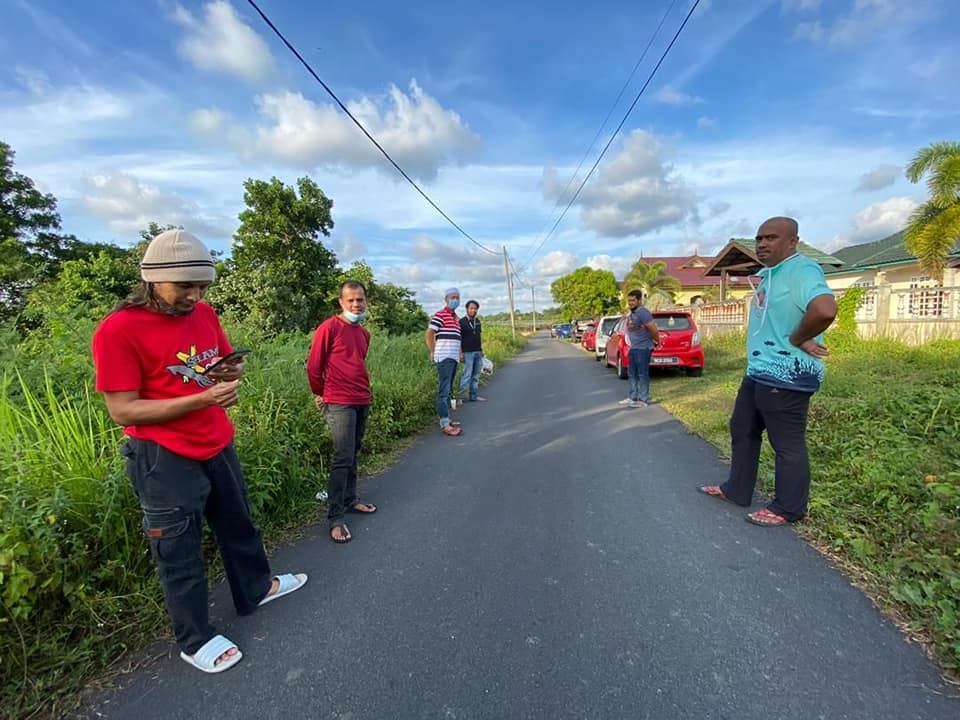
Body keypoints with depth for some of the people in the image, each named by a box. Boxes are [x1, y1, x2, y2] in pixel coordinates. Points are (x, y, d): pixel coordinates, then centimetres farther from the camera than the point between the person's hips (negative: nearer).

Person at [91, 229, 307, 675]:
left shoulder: (204, 314, 1)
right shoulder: (117, 330, -17)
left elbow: (225, 362, 16)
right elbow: (122, 411, -18)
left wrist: (230, 373, -8)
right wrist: (201, 399, -29)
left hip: (218, 447, 6)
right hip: (165, 461, -6)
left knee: (238, 524, 23)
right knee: (179, 554, 12)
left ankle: (254, 589, 47)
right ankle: (195, 640, 34)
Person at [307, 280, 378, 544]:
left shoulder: (364, 333, 12)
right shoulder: (329, 327, -10)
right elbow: (313, 366, -6)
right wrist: (320, 394, 4)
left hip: (362, 402, 7)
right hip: (339, 403, -7)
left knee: (353, 455, 16)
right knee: (342, 458, -9)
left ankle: (350, 499, 30)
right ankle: (335, 518, 0)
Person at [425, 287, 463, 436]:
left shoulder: (456, 317, 18)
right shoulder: (440, 315, -9)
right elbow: (428, 334, -14)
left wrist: (460, 351, 19)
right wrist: (433, 352, -12)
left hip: (453, 357, 9)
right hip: (444, 357, -9)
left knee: (448, 390, 14)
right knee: (444, 390, -10)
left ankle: (446, 418, 24)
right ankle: (444, 424, -11)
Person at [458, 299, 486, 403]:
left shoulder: (477, 321, 13)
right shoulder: (462, 322, -6)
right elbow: (458, 339, -8)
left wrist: (481, 349, 15)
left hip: (478, 352, 6)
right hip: (468, 352, -6)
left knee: (476, 376, 8)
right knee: (467, 375, -7)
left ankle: (473, 396, 14)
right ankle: (460, 396, 0)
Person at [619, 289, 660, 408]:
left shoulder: (643, 312, -18)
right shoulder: (629, 313, 11)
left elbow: (654, 330, -18)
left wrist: (656, 342, -3)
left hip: (643, 348, -9)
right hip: (633, 348, 9)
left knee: (642, 375, -3)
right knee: (632, 374, 15)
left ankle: (643, 400, 4)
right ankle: (633, 397, 25)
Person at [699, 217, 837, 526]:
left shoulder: (801, 270, -17)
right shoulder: (769, 274, 15)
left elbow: (825, 310, -34)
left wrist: (797, 340, -18)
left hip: (785, 375, -11)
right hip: (758, 371, 11)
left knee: (787, 445, 3)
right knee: (742, 430, 18)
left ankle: (787, 509, 19)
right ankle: (736, 489, 32)